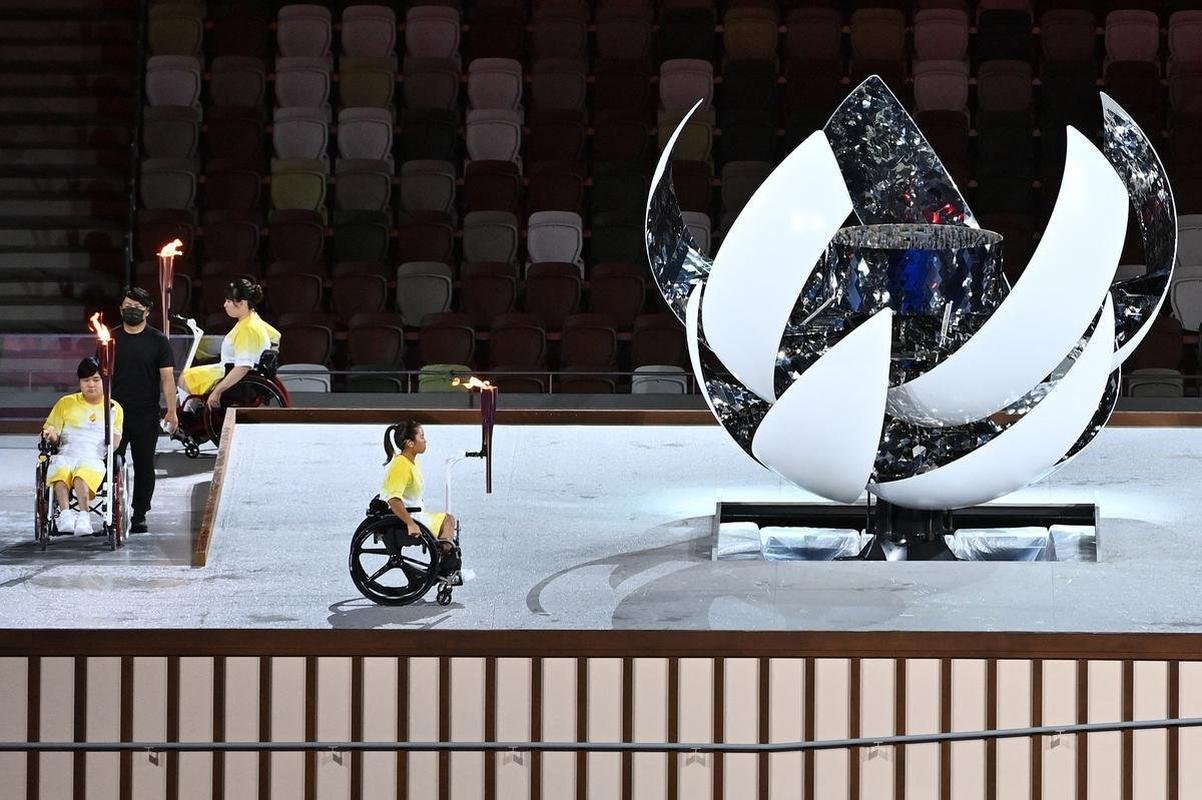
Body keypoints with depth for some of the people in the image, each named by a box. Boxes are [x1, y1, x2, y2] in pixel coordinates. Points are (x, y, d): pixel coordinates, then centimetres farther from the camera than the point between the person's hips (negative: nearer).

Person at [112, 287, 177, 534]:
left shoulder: (158, 341, 3)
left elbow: (167, 378, -1)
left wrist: (172, 411, -10)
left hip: (146, 416, -1)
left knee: (144, 467, 4)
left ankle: (139, 515, 11)